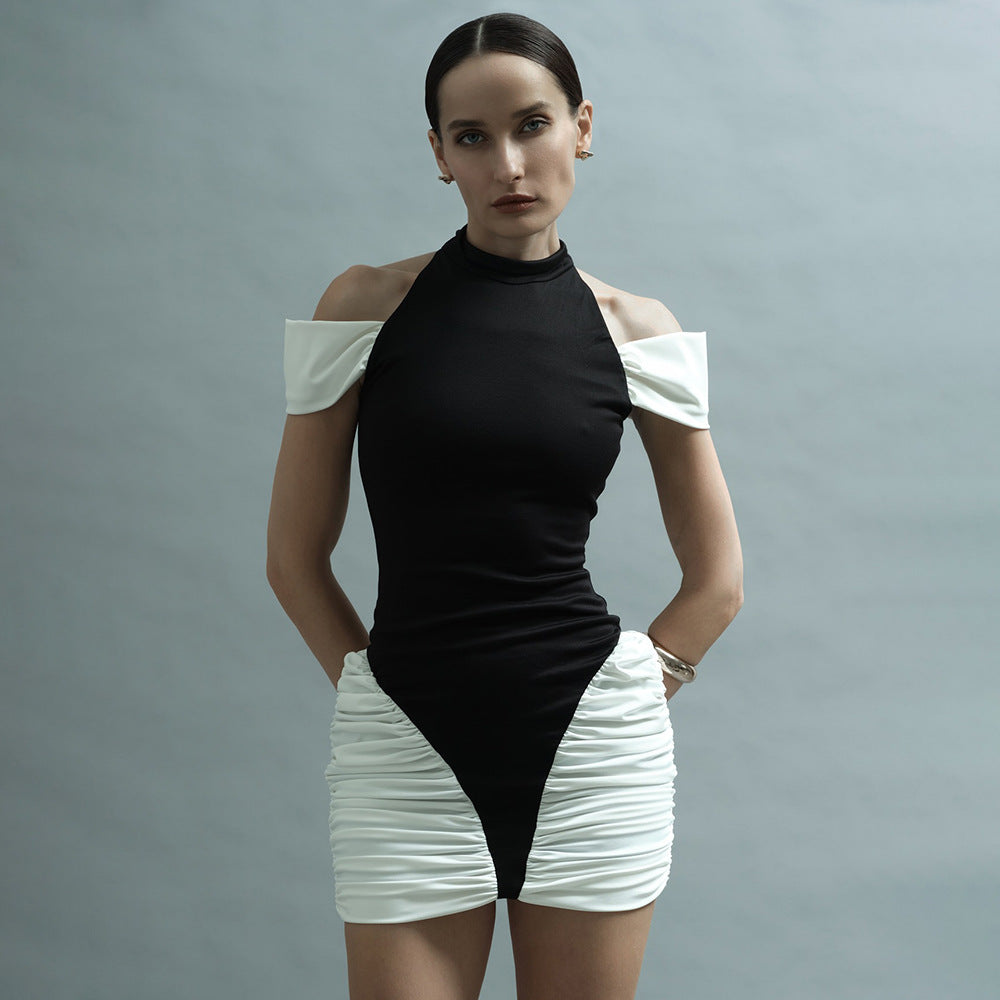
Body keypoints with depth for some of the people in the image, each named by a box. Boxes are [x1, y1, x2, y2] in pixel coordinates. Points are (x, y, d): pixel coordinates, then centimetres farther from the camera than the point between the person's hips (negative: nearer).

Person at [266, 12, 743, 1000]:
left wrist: (634, 691, 3)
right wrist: (371, 678, 1)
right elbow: (295, 557, 5)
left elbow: (716, 578, 10)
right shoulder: (367, 305, 0)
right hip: (406, 743, -1)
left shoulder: (635, 330, 3)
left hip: (590, 746, 1)